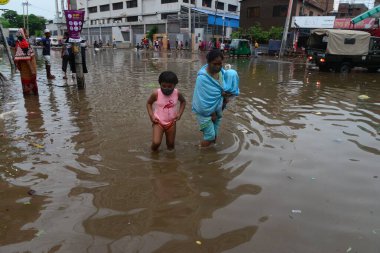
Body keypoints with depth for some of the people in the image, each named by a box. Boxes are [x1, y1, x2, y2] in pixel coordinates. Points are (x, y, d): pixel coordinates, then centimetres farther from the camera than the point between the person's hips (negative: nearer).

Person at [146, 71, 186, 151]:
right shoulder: (156, 94, -18)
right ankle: (154, 151, 15)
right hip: (158, 122, -2)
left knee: (171, 145, 12)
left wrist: (179, 113, -2)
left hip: (171, 122, 2)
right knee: (156, 143, -17)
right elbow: (149, 103, 1)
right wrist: (151, 116, -10)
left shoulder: (177, 93, -12)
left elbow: (183, 102, 10)